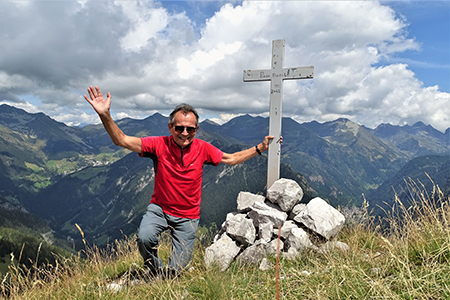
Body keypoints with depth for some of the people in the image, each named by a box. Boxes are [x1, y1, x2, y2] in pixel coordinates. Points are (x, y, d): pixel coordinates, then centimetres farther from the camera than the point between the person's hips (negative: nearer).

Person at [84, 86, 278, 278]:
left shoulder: (202, 148, -9)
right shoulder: (159, 145, -14)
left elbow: (231, 159, 5)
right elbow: (121, 140, -19)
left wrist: (259, 148, -2)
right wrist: (105, 115, -35)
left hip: (187, 217, 1)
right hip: (159, 208, 0)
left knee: (175, 270, -1)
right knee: (145, 238, -31)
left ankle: (167, 273, 41)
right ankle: (154, 270, 5)